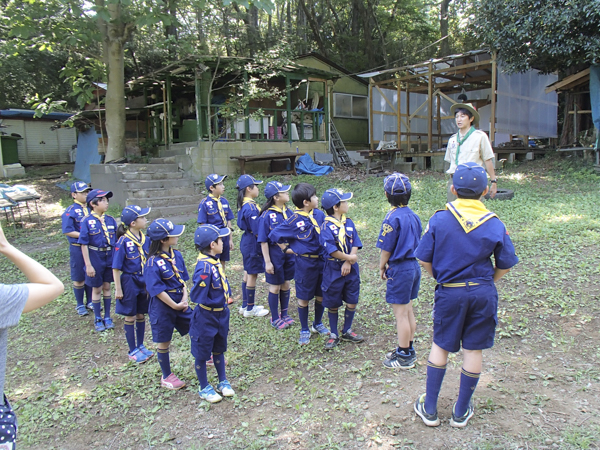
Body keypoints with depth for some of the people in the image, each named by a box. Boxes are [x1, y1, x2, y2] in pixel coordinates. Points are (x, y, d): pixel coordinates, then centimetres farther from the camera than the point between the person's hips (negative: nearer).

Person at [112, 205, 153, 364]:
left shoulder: (145, 239, 0)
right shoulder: (123, 241, -17)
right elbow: (116, 267, -13)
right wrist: (118, 289, -12)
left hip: (144, 281, 5)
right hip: (129, 281, -5)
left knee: (141, 315, 16)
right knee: (130, 317, 8)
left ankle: (141, 346, 32)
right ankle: (132, 351, 22)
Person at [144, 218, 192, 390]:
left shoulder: (176, 255, 1)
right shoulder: (153, 263, -20)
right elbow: (157, 290, -20)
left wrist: (185, 297, -6)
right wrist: (174, 305, -16)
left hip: (180, 303, 6)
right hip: (162, 306, -6)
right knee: (163, 342, 10)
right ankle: (166, 377, 27)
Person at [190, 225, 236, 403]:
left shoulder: (214, 262, -1)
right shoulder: (204, 267, -28)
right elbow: (198, 296, -28)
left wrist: (226, 295, -3)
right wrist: (218, 302, -18)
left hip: (220, 314, 8)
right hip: (206, 317, -8)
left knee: (219, 349, 23)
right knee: (202, 353, 12)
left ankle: (223, 382, 39)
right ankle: (204, 388, 29)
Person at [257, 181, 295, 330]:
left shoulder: (288, 212, 0)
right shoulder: (267, 216, -17)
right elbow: (263, 241, -15)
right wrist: (267, 262, -15)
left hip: (289, 253, 5)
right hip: (274, 254, -5)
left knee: (286, 285, 17)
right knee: (275, 287, 9)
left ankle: (284, 314, 34)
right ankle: (275, 318, 25)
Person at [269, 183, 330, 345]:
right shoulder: (294, 220, -15)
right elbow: (274, 235, -10)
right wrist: (289, 247, -2)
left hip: (321, 260, 5)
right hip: (305, 263, -5)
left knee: (321, 295, 16)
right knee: (304, 298, 9)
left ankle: (318, 324, 38)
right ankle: (304, 330, 26)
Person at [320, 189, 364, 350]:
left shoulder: (349, 223, 4)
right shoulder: (327, 226, -14)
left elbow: (355, 244, 0)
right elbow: (331, 249, -22)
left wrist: (348, 263, -12)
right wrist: (349, 258, -14)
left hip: (350, 269, 5)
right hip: (333, 270, -5)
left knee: (352, 302, 10)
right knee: (333, 304, 8)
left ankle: (347, 332, 30)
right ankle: (333, 335, 24)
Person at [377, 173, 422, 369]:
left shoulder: (392, 218, -19)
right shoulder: (414, 216, 4)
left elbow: (386, 249, -14)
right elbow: (417, 243, 12)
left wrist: (382, 267, 4)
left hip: (400, 269, -8)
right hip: (414, 266, 8)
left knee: (401, 314, 3)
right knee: (408, 310, 19)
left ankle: (404, 357, 15)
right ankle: (408, 349, 32)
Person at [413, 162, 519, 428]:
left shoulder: (439, 220, -11)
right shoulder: (495, 225, -6)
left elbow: (424, 260, -7)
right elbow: (505, 266, 1)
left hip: (449, 293, -1)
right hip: (483, 293, 1)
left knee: (440, 346, 14)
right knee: (473, 350, 13)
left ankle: (429, 409, 24)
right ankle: (461, 411, 28)